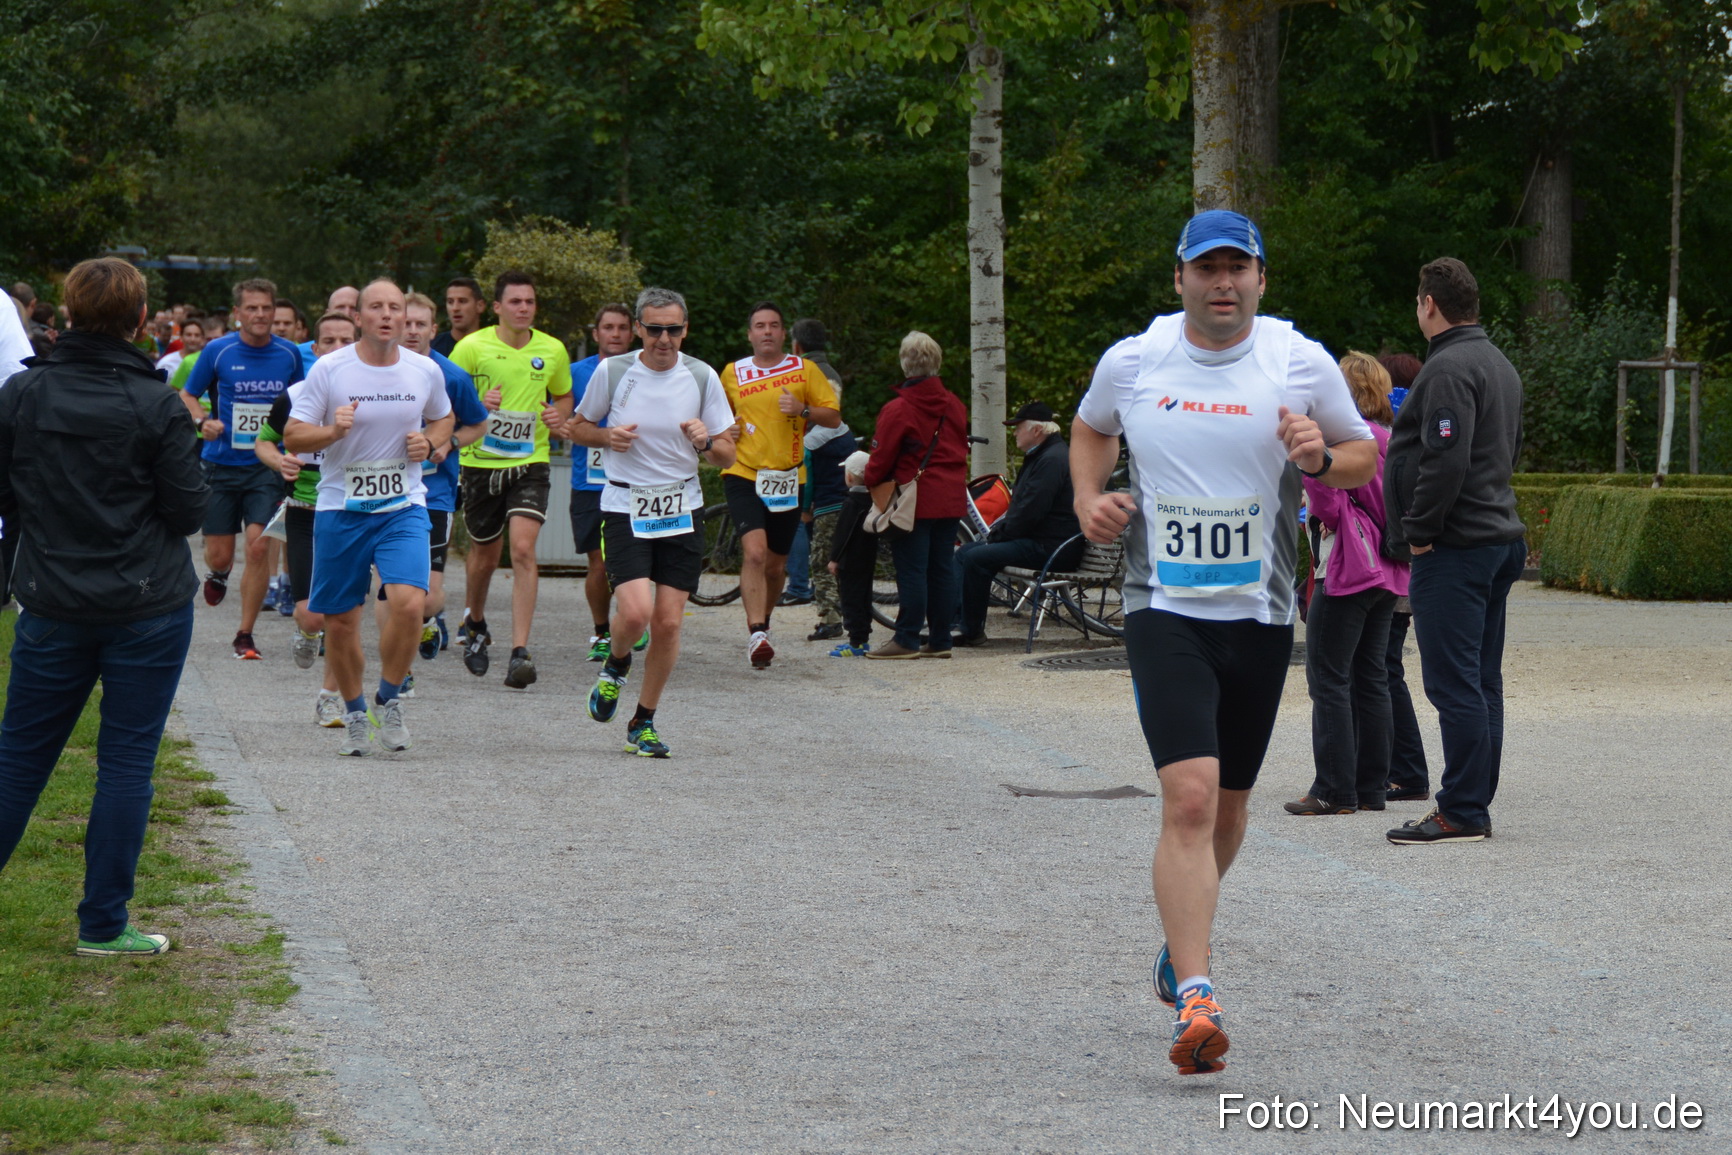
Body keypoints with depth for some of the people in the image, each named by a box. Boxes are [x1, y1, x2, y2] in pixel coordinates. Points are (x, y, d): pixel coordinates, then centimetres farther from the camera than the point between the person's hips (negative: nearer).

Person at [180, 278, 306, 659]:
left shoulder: (290, 355, 1)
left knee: (258, 545, -14)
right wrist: (203, 420, -12)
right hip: (221, 465, 0)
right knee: (219, 555, 2)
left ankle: (245, 634, -1)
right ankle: (219, 574, 42)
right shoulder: (217, 351, -4)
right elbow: (187, 395, 8)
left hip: (266, 466, 0)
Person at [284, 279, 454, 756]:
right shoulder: (329, 369, -6)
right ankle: (354, 712, 28)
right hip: (340, 507, 0)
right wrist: (333, 430, -23)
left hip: (403, 506, 1)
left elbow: (444, 419, 21)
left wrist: (429, 442, -1)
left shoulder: (426, 371, 2)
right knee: (340, 622, 5)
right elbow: (292, 435, -4)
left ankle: (389, 699, 3)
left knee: (408, 603, -21)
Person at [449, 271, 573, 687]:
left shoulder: (552, 350, 3)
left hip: (530, 464, 0)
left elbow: (565, 397, 19)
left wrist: (560, 414, -4)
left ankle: (520, 652, -19)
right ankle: (475, 622, 44)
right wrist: (477, 405, -22)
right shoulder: (471, 347, -5)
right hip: (481, 462, 0)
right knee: (484, 555, 13)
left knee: (523, 550, -17)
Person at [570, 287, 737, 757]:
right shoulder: (612, 372, -3)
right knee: (635, 612, -19)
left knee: (668, 622, -2)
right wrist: (607, 436, -10)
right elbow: (579, 427, 12)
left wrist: (705, 442, -18)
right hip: (625, 506, -2)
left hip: (682, 509, 2)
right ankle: (616, 665, 17)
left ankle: (643, 722, 15)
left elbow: (727, 456, 4)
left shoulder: (702, 377, -1)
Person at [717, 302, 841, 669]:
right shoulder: (733, 373, 7)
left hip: (788, 479, 2)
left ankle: (762, 625, 35)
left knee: (775, 566, 11)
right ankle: (756, 635, -28)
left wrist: (803, 410, -15)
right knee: (754, 552, -22)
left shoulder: (805, 370, 5)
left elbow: (834, 417, 3)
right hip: (744, 475, -2)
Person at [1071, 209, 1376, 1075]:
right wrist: (1089, 499, 2)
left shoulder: (1301, 362, -1)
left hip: (1259, 613, 2)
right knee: (1188, 797, -19)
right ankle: (1195, 999, -21)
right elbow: (1091, 428, 21)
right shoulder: (1131, 361, 0)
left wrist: (1319, 458, -12)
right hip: (1162, 608, -2)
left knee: (1227, 804, 14)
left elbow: (1365, 456, 10)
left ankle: (1180, 939, 43)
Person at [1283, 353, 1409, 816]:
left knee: (1328, 678, -5)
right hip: (1386, 572, 9)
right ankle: (1371, 786, 12)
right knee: (1370, 678, 11)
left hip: (1348, 570, -9)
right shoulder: (1388, 439, 13)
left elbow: (1330, 509, -16)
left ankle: (1335, 790, -7)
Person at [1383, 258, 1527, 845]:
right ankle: (1475, 802, 18)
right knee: (1481, 681, 13)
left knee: (1453, 682, -8)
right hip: (1500, 536, 10)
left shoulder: (1448, 368, -15)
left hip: (1453, 549, -10)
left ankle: (1462, 813, -8)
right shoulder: (1501, 366, 18)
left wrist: (1419, 531, -14)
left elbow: (1446, 460, -24)